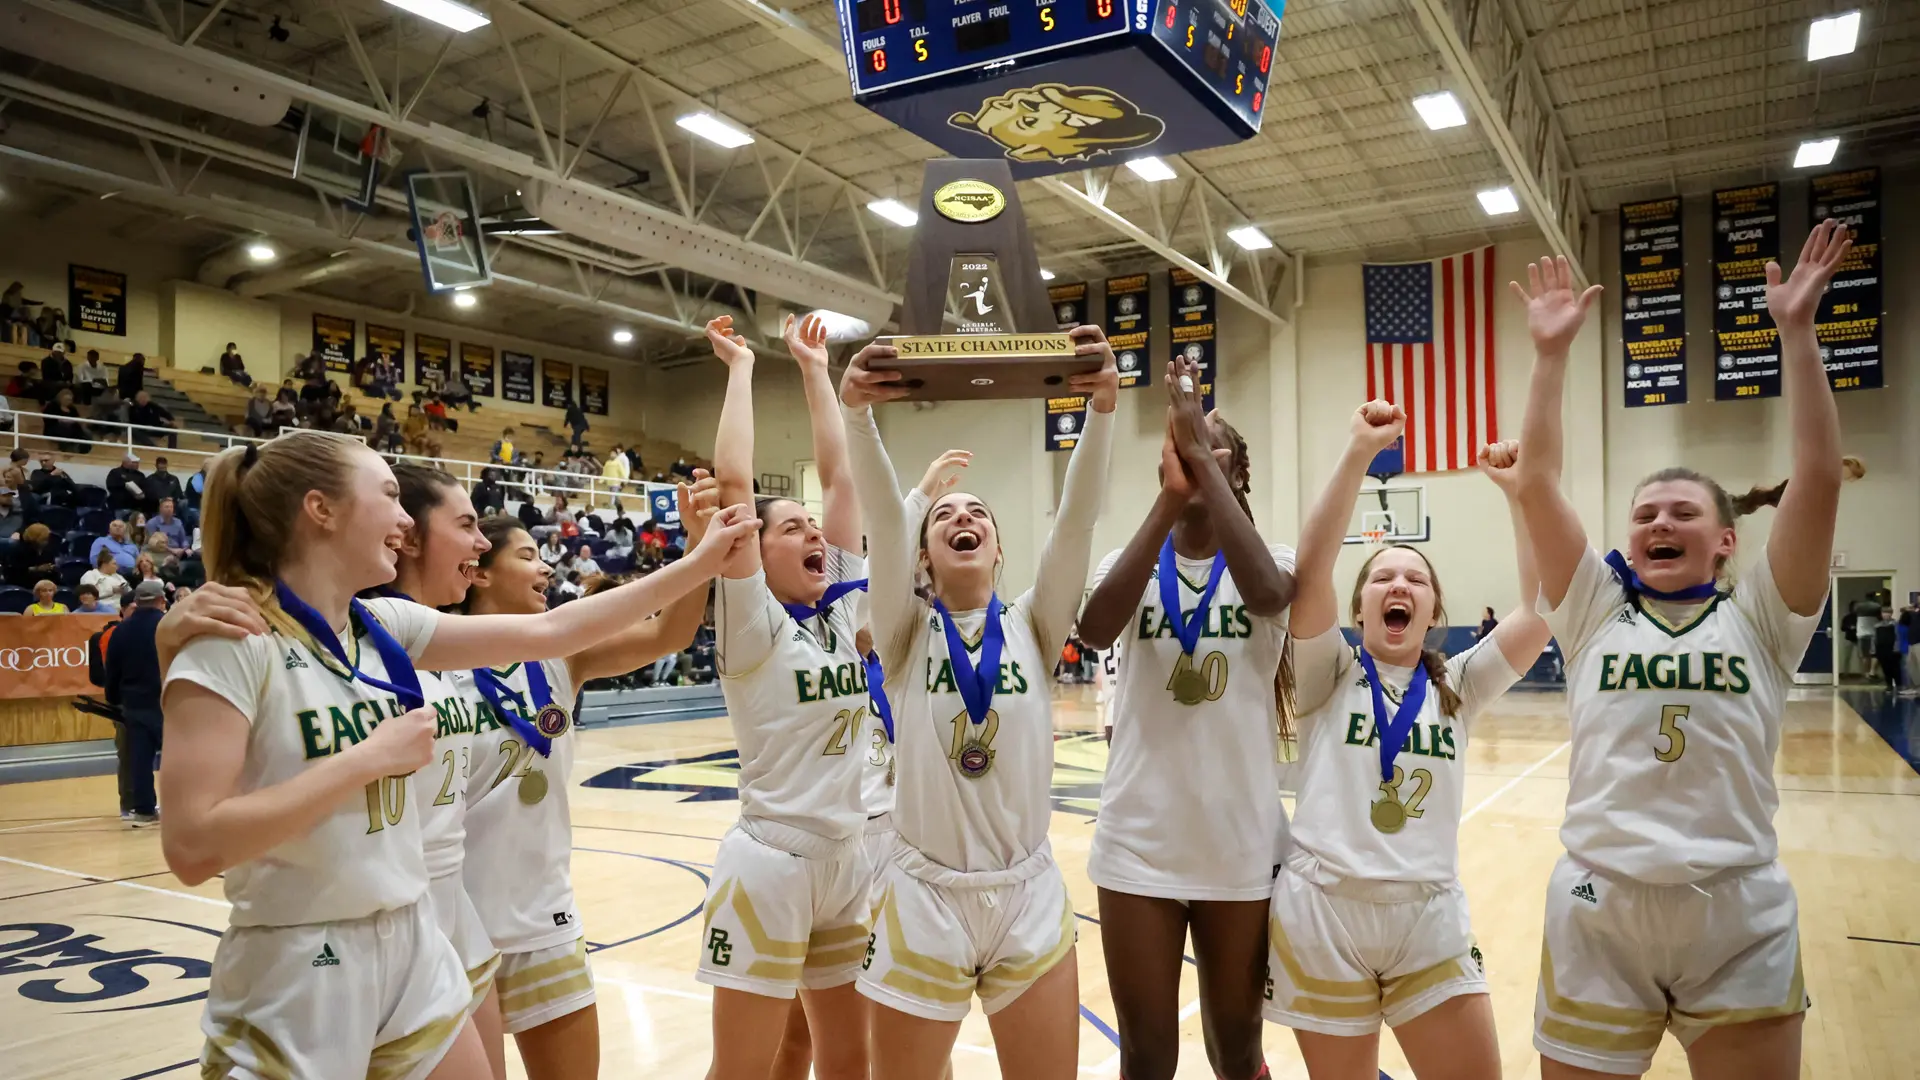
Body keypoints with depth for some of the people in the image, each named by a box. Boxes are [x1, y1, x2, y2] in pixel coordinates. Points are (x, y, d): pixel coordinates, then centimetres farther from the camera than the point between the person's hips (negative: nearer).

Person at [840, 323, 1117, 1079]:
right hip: (924, 898, -1)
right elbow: (882, 514, -17)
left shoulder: (1033, 627, 1)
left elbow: (1077, 515, -13)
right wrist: (857, 414, -33)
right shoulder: (906, 632, -1)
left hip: (1030, 899, 1)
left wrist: (1103, 408, -27)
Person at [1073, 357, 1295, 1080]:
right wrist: (1169, 495, -24)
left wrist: (1203, 456, -24)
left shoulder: (1271, 563, -1)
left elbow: (1267, 592, -27)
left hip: (1241, 843, 0)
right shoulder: (1131, 563, 1)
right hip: (1138, 842, 1)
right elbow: (1094, 628, -22)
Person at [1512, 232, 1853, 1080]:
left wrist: (1796, 330, -7)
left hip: (1741, 923, 0)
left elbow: (1818, 477, -5)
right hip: (1597, 917, 0)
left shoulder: (1760, 620, 4)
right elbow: (1536, 482, -1)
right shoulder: (1596, 613, 6)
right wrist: (1551, 352, -3)